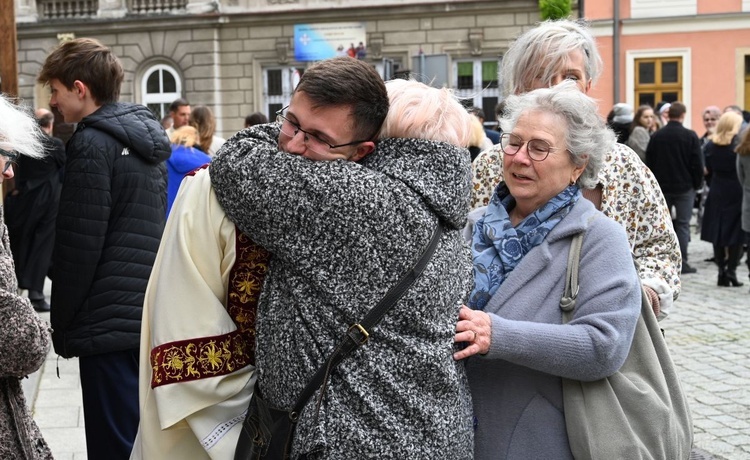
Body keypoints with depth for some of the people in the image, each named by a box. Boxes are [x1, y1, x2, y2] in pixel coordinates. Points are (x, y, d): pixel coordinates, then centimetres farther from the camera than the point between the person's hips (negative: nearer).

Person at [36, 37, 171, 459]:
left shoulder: (93, 144, -12)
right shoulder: (147, 136, 13)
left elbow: (78, 247, -14)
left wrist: (62, 325, -4)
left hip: (110, 324, -8)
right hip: (151, 317, 9)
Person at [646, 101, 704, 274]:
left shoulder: (656, 136, 0)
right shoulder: (690, 136, -9)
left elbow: (649, 163, 4)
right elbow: (697, 164, -8)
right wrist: (697, 184, 5)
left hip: (662, 187, 3)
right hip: (684, 187, -3)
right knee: (683, 224, 2)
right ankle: (682, 262, 0)